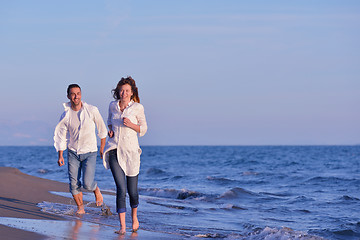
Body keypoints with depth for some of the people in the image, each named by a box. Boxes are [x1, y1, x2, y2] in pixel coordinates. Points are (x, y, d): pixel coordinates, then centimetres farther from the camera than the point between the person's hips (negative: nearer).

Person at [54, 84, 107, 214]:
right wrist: (60, 156, 0)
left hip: (90, 152, -2)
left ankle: (96, 190, 21)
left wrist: (102, 148, 8)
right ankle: (80, 207, 18)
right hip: (73, 153, 2)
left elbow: (102, 129, 4)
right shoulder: (65, 115, -5)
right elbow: (60, 136, 5)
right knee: (74, 184, -2)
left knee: (87, 184, -13)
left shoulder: (92, 110, -9)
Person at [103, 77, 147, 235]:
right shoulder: (112, 106, 7)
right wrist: (110, 130, 6)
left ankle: (134, 217, 34)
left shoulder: (137, 108, -1)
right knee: (121, 188, -11)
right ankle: (122, 226, -8)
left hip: (130, 150, -1)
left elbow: (143, 129, 5)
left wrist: (131, 124, -13)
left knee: (132, 190, 5)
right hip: (114, 150, 1)